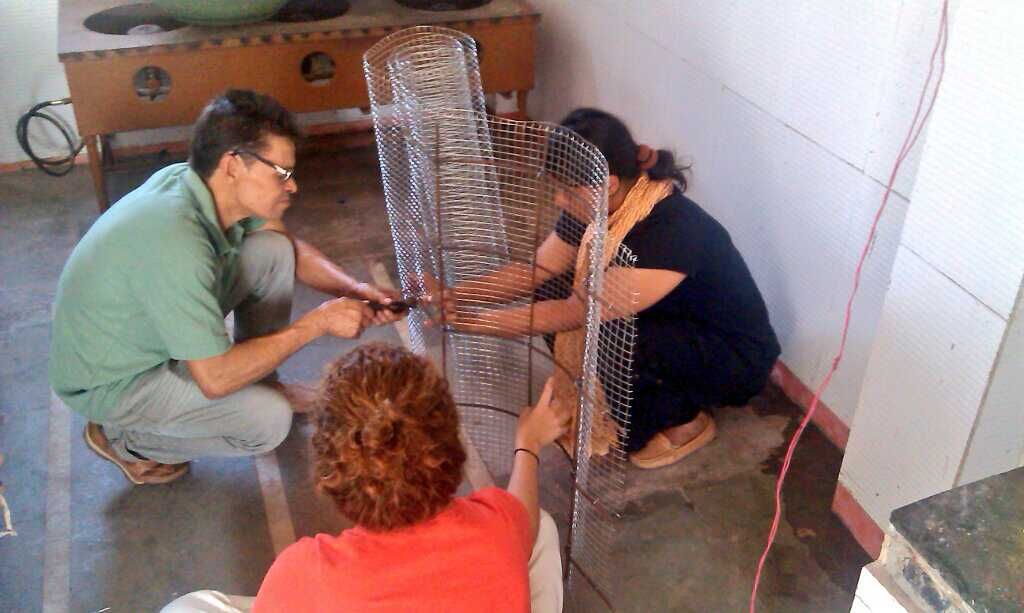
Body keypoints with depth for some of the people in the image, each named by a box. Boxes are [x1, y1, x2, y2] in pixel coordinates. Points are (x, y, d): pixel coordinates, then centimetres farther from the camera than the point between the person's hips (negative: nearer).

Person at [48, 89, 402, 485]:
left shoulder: (195, 180, -12)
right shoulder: (176, 242, -38)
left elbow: (291, 249, 4)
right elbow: (215, 379, -34)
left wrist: (351, 289, -13)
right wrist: (317, 323, -28)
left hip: (155, 326, 8)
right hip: (111, 382, -8)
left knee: (273, 251, -5)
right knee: (269, 420, -23)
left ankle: (257, 381, 13)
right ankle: (122, 439, 0)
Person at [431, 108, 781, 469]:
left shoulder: (674, 232, -36)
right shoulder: (596, 209, -12)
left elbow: (575, 313, -34)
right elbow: (532, 273, -4)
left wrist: (469, 321, -30)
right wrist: (451, 296, -16)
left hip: (737, 361, -7)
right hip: (667, 326, 7)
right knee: (551, 294, -10)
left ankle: (686, 421, -3)